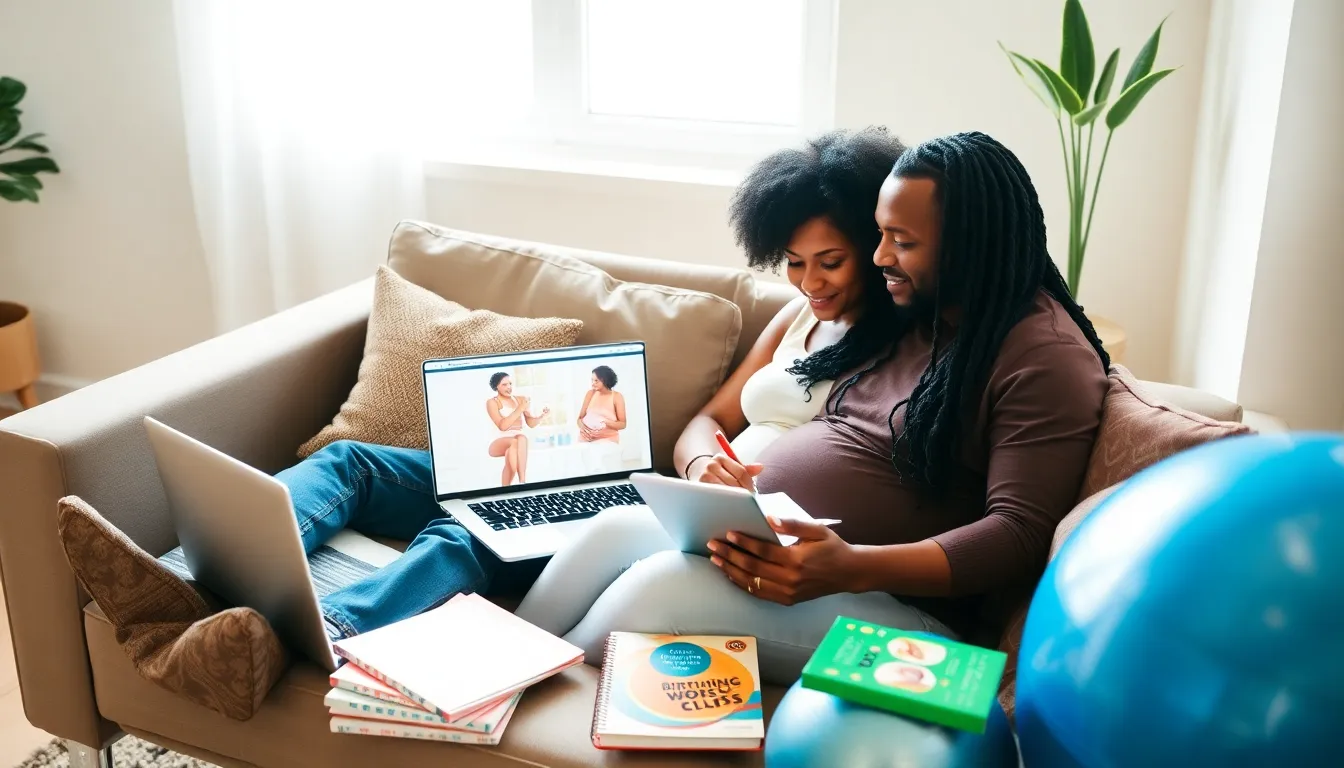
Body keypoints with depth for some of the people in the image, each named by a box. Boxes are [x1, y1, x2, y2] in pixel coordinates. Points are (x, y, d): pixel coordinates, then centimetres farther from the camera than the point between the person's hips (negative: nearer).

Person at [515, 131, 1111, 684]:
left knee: (662, 585, -27)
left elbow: (1020, 535, -18)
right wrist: (709, 473, -4)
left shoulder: (1048, 356, -10)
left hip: (894, 605, -8)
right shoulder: (903, 315, 14)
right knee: (614, 529, -13)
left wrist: (850, 567, -29)